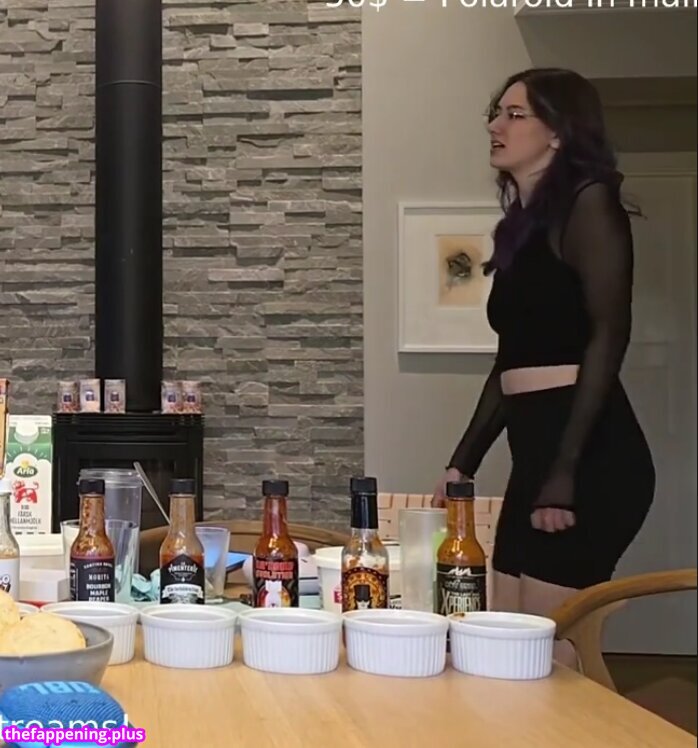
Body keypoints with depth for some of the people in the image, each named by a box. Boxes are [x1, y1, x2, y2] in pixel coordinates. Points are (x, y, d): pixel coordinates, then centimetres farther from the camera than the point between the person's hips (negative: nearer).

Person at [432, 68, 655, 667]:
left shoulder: (589, 202, -4)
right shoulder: (522, 224, 19)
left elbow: (609, 336, -14)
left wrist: (567, 469, -19)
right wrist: (462, 464, 19)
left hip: (587, 458, -8)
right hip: (536, 455, 8)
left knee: (549, 655, -6)